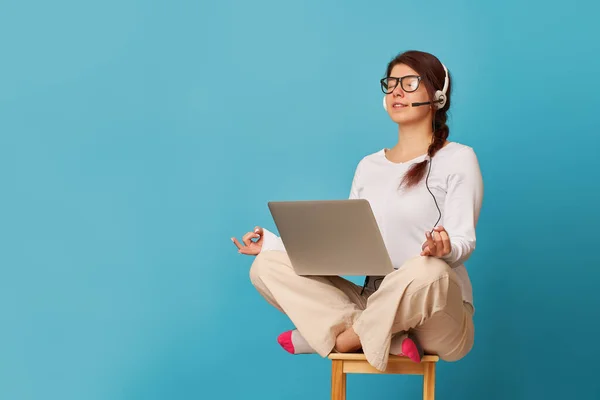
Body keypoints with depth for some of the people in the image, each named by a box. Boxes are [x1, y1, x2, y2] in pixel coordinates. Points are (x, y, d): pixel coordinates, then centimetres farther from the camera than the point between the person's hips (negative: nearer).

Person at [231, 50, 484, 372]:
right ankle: (390, 340, -24)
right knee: (266, 267, -10)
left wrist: (443, 248, -35)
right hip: (375, 306, 5)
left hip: (438, 317, -5)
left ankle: (341, 339, -16)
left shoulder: (458, 158, -2)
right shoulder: (369, 166, 15)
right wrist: (274, 243, 8)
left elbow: (464, 243, -11)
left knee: (426, 271, -42)